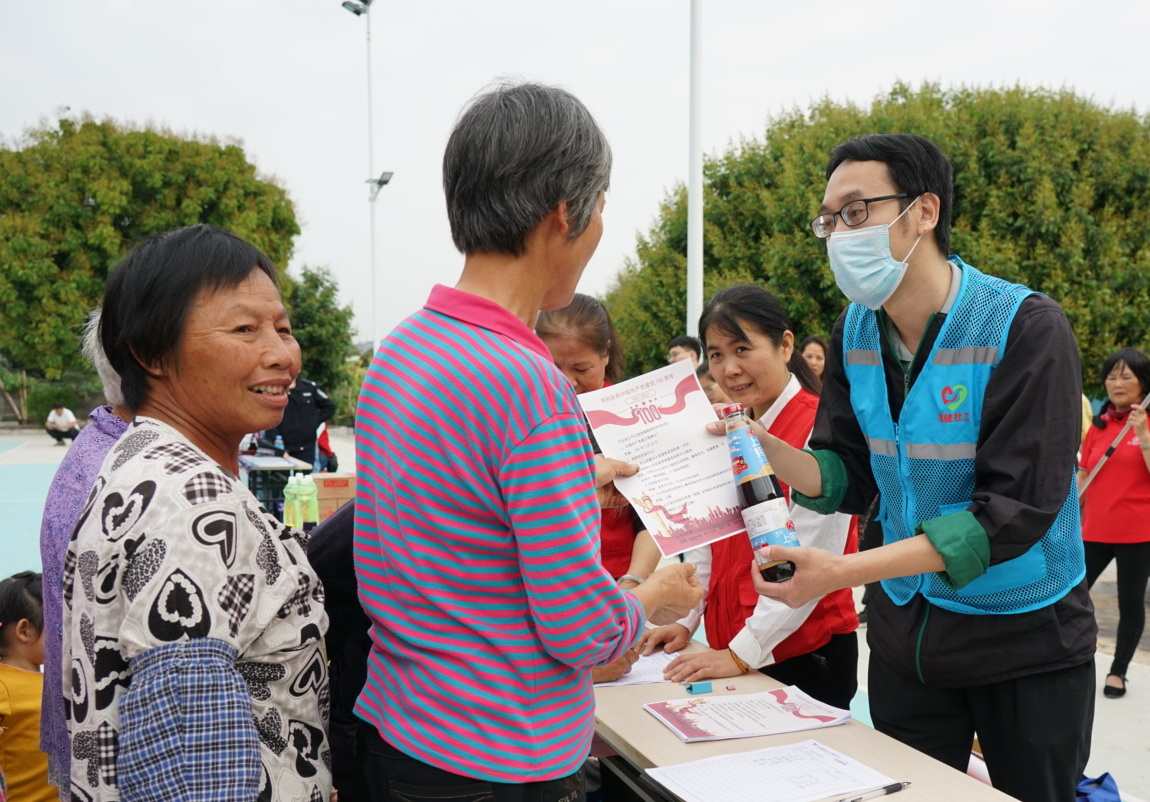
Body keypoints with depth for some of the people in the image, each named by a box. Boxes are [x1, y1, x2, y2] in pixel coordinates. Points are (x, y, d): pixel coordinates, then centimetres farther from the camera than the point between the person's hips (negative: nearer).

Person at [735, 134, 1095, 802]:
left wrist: (845, 572, -32)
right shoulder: (856, 332, -2)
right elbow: (850, 479, 2)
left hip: (1026, 640, -5)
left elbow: (1017, 509, -26)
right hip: (905, 633, 5)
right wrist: (767, 449, -18)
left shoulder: (1026, 328, -20)